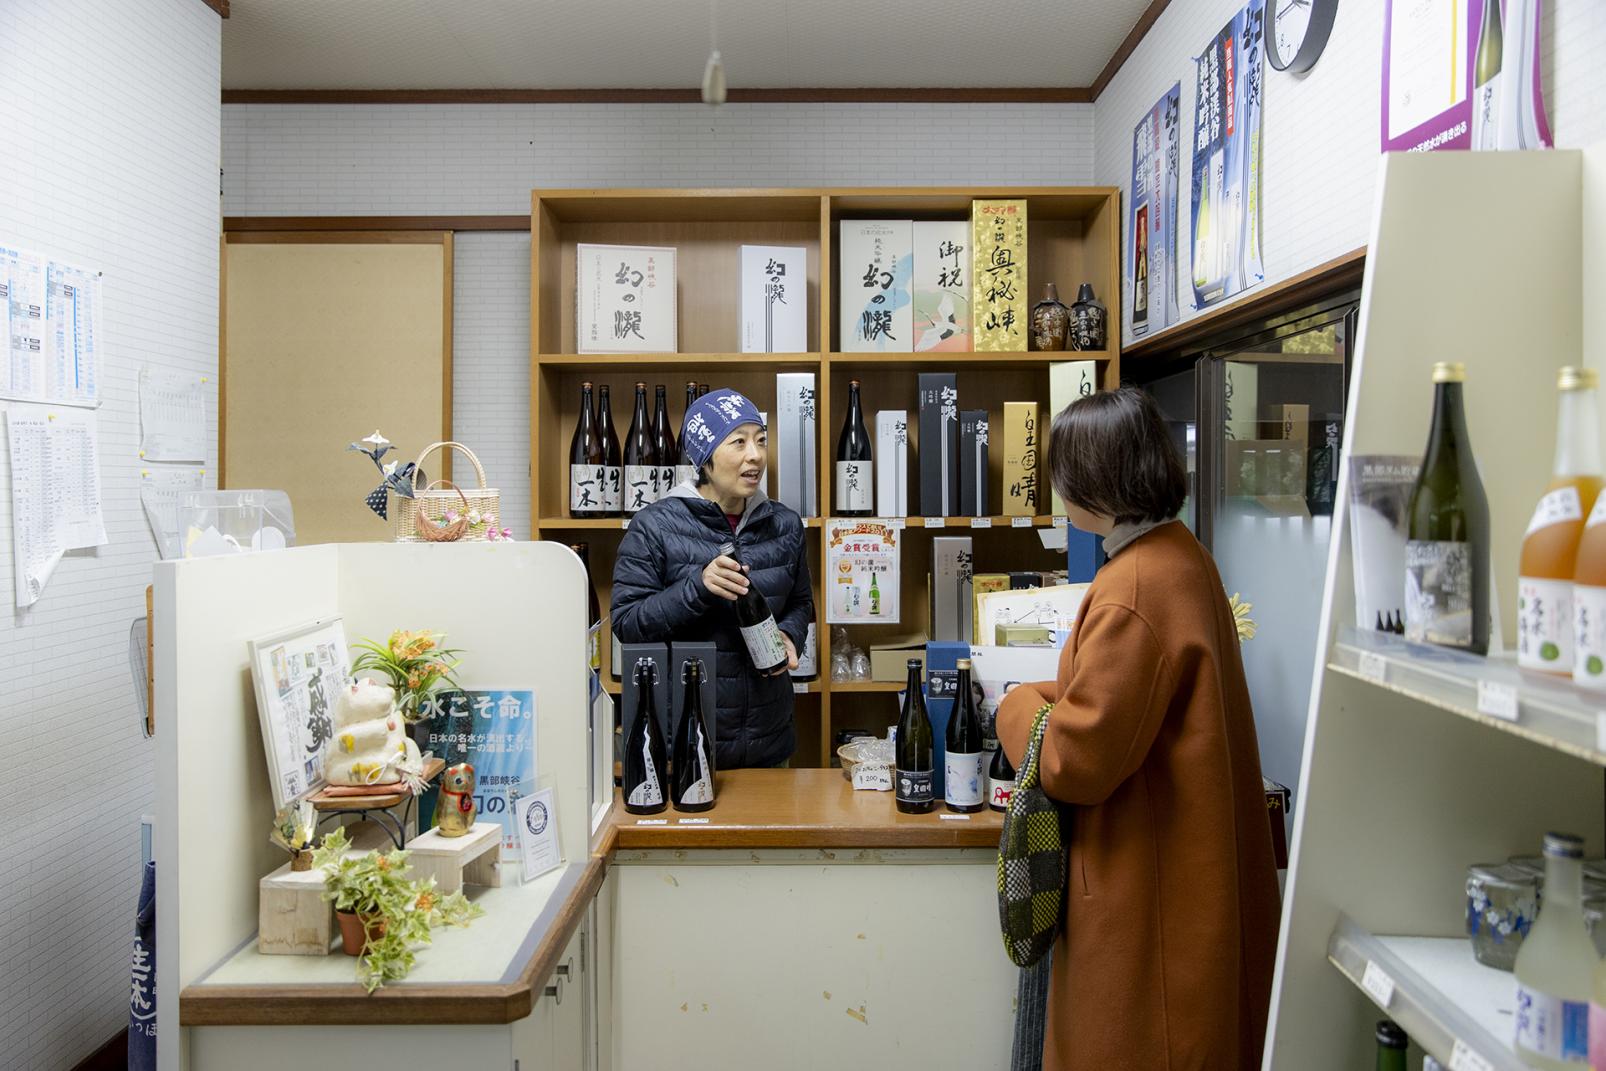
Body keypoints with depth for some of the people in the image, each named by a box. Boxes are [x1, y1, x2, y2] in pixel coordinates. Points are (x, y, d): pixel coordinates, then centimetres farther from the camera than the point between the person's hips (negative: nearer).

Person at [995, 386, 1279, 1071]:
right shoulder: (1184, 555, 4)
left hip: (1151, 889, -9)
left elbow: (1074, 761, -23)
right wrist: (1052, 698, 14)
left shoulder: (1133, 592, -28)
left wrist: (1018, 705, -6)